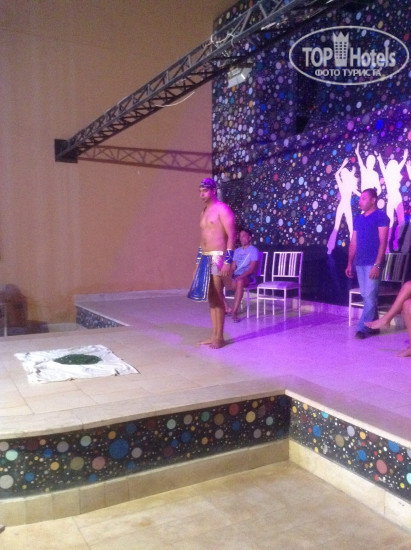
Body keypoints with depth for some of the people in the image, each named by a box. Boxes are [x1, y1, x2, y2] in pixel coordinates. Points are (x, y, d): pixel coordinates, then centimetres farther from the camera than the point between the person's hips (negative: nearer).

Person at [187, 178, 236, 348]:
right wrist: (198, 262, 19)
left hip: (218, 257, -8)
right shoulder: (204, 212, 19)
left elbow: (232, 236, -14)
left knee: (218, 298, -6)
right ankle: (214, 335, 15)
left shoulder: (222, 209, -7)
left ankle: (220, 337, 1)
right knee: (210, 298, 9)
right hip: (205, 258, 8)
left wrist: (228, 261, -21)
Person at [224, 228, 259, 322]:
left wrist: (241, 276, -24)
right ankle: (227, 308, -18)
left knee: (240, 282, -43)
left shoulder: (253, 250, 1)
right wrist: (229, 275, -6)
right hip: (235, 276, 6)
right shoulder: (237, 251, 21)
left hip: (247, 277, -6)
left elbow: (252, 269, -9)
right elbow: (233, 267, 16)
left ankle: (234, 312, -41)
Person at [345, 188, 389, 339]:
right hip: (359, 264, 7)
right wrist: (350, 264, 11)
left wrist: (377, 265, -18)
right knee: (367, 297, 11)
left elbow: (383, 242, -11)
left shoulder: (381, 217, -5)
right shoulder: (358, 219, 15)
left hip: (372, 264, -7)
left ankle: (363, 328, -4)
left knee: (370, 297, -6)